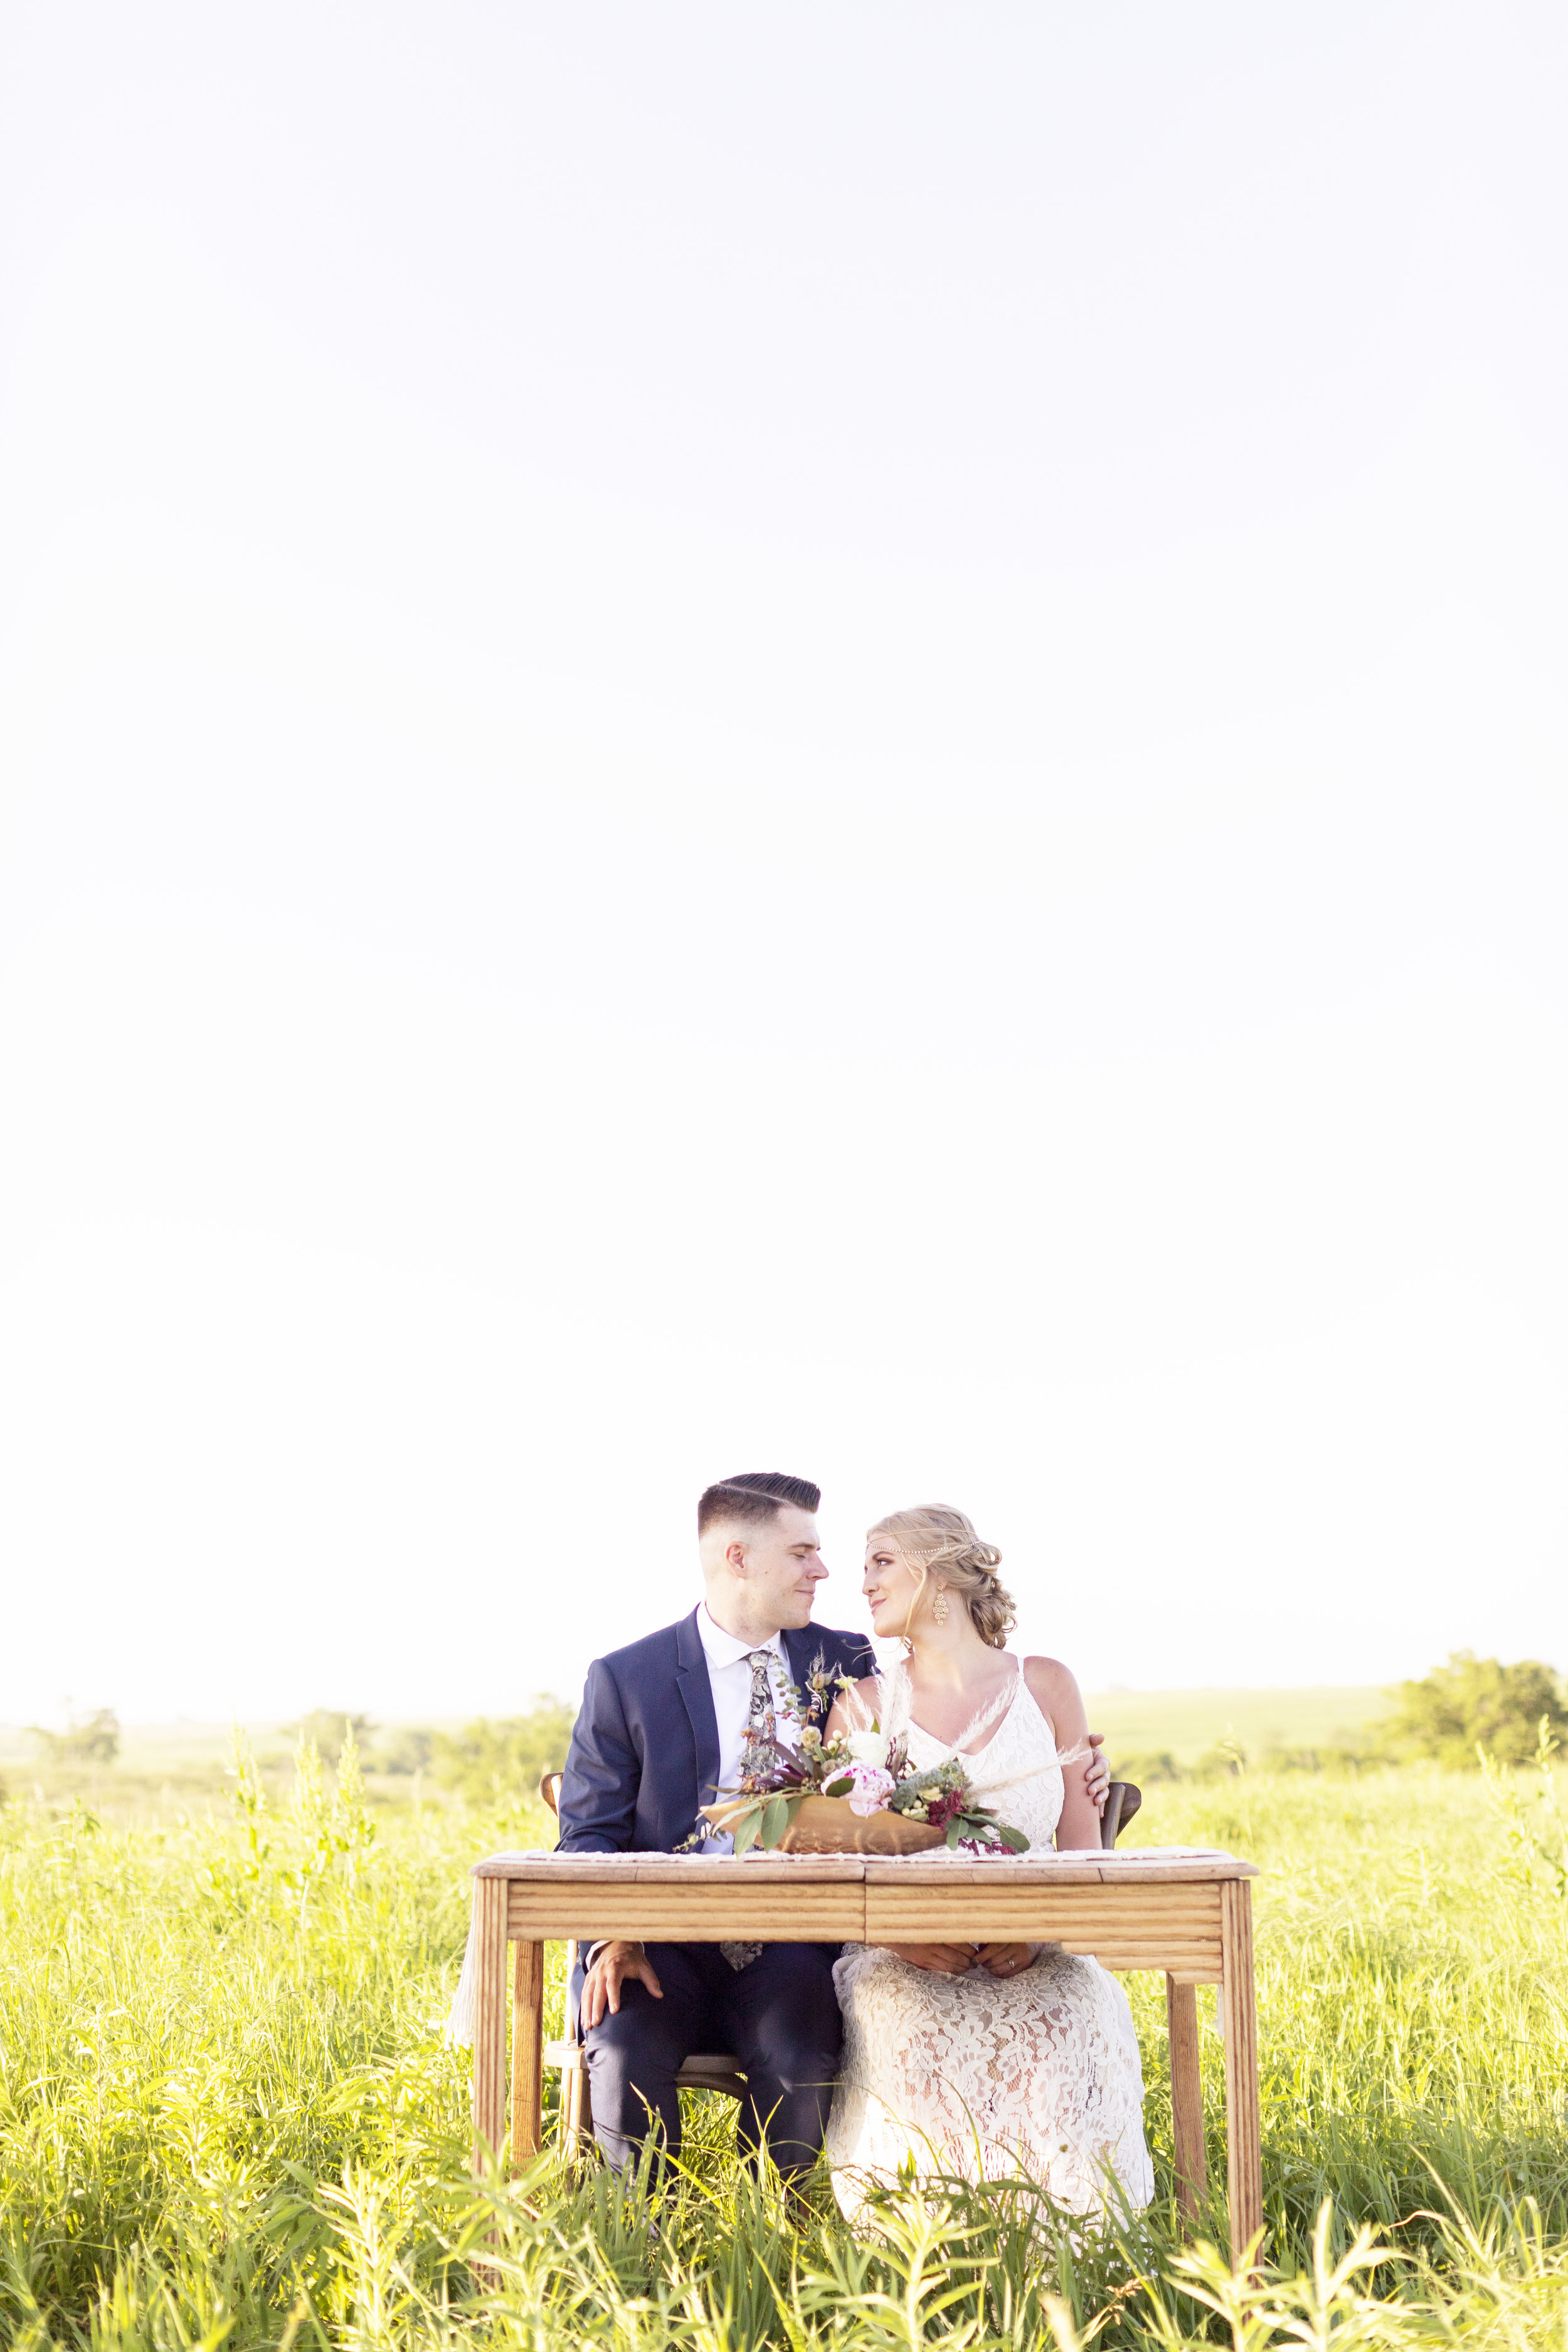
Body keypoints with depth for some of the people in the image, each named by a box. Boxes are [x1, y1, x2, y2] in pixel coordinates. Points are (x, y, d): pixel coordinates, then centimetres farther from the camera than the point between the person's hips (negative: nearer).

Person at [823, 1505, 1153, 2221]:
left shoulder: (1044, 1687, 10)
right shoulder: (862, 1708, 9)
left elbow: (1083, 1851, 7)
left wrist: (1036, 1930, -13)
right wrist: (900, 1933, -17)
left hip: (1028, 1958, 0)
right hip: (899, 1959, 0)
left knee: (1068, 2026, -34)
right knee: (921, 2039, -36)